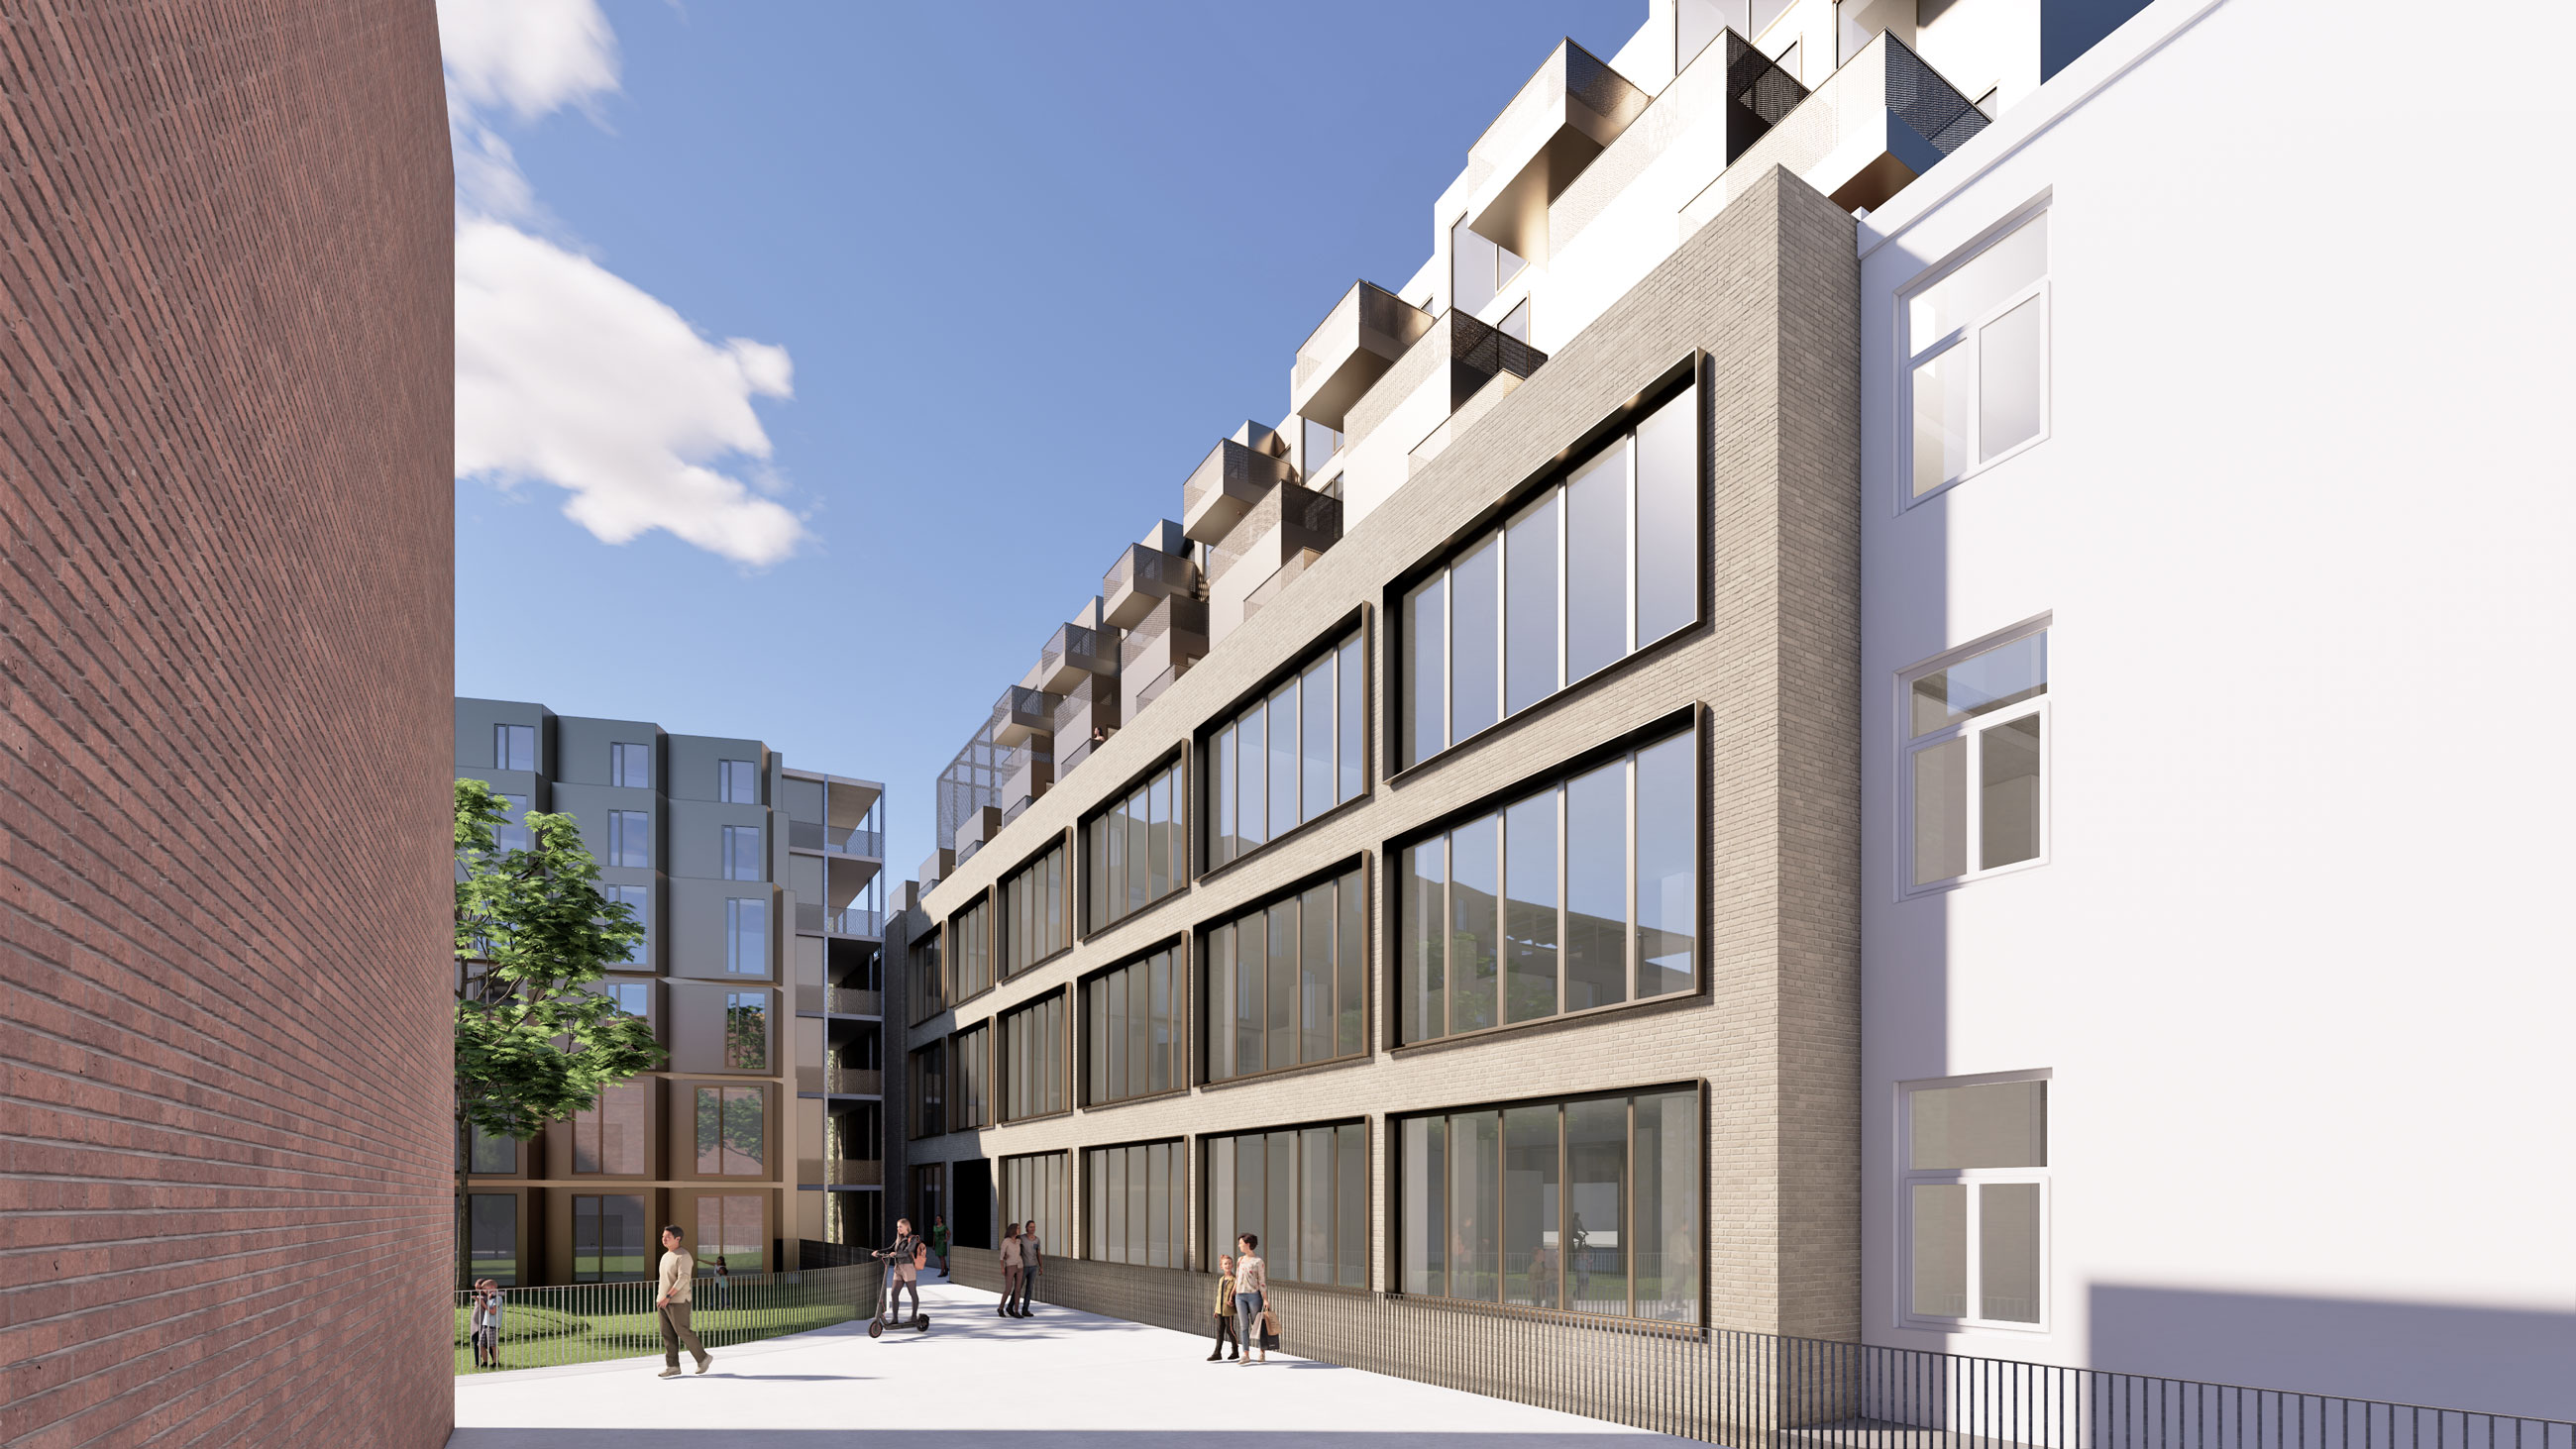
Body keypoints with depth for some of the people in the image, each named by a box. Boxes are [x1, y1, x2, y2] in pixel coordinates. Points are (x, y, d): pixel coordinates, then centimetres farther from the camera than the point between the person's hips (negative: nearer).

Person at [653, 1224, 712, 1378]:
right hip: (663, 1302, 8)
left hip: (678, 1302, -8)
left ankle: (703, 1358, 9)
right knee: (668, 1335, 3)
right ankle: (672, 1367, 5)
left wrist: (668, 1297, -29)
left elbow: (682, 1279, -23)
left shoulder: (683, 1256, -13)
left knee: (683, 1332, -6)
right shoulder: (665, 1256, 15)